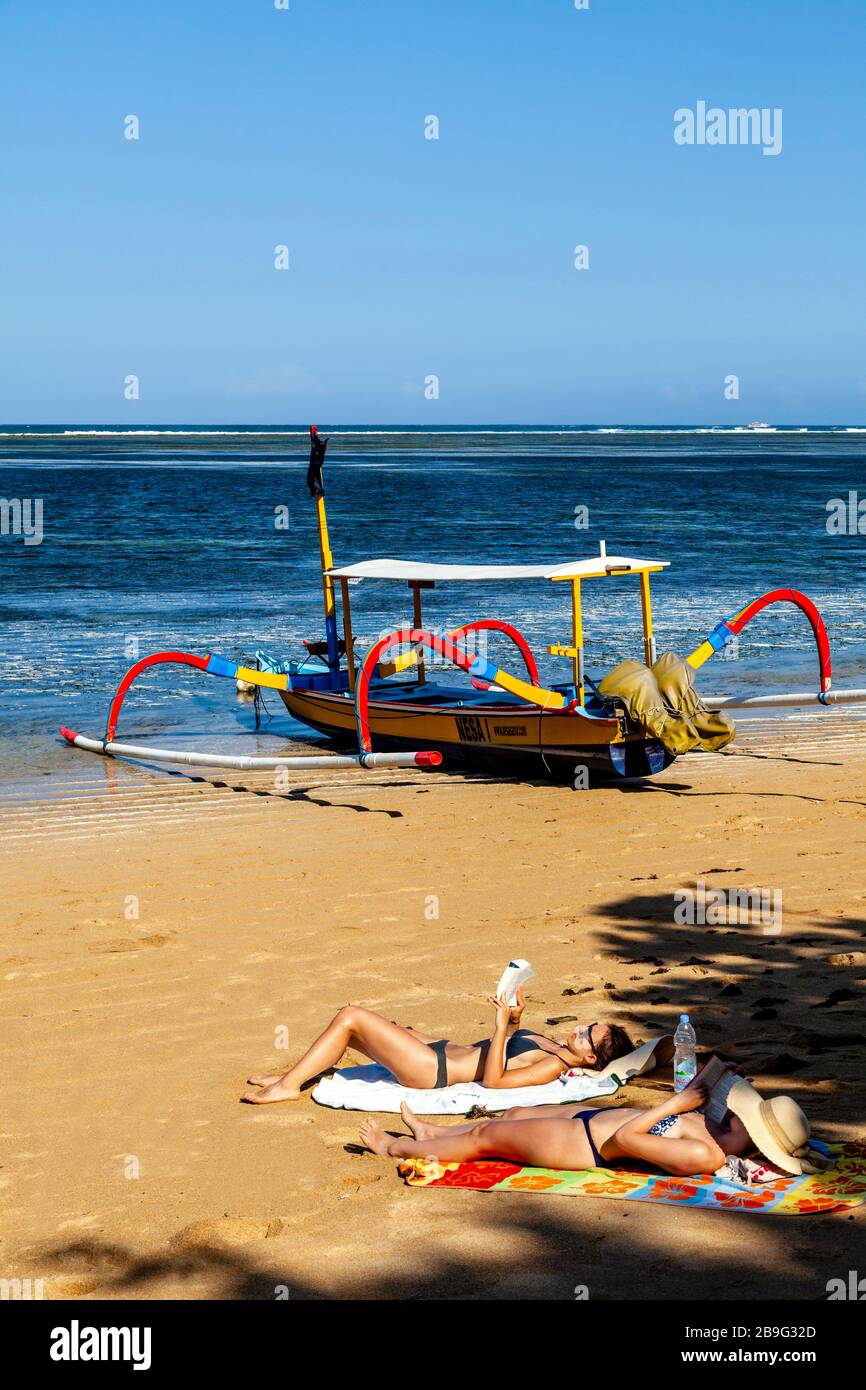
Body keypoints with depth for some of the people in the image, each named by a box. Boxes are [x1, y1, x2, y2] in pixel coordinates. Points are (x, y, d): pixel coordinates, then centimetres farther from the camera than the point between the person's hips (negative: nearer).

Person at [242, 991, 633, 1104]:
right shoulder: (550, 1045, 9)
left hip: (432, 1070, -10)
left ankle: (289, 1085, -1)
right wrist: (513, 1021, 10)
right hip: (442, 1048, 10)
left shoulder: (553, 1067, -19)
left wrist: (504, 1026, -28)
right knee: (351, 1017, 15)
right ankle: (296, 1075, 23)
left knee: (351, 1017, -10)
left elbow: (492, 1078, -28)